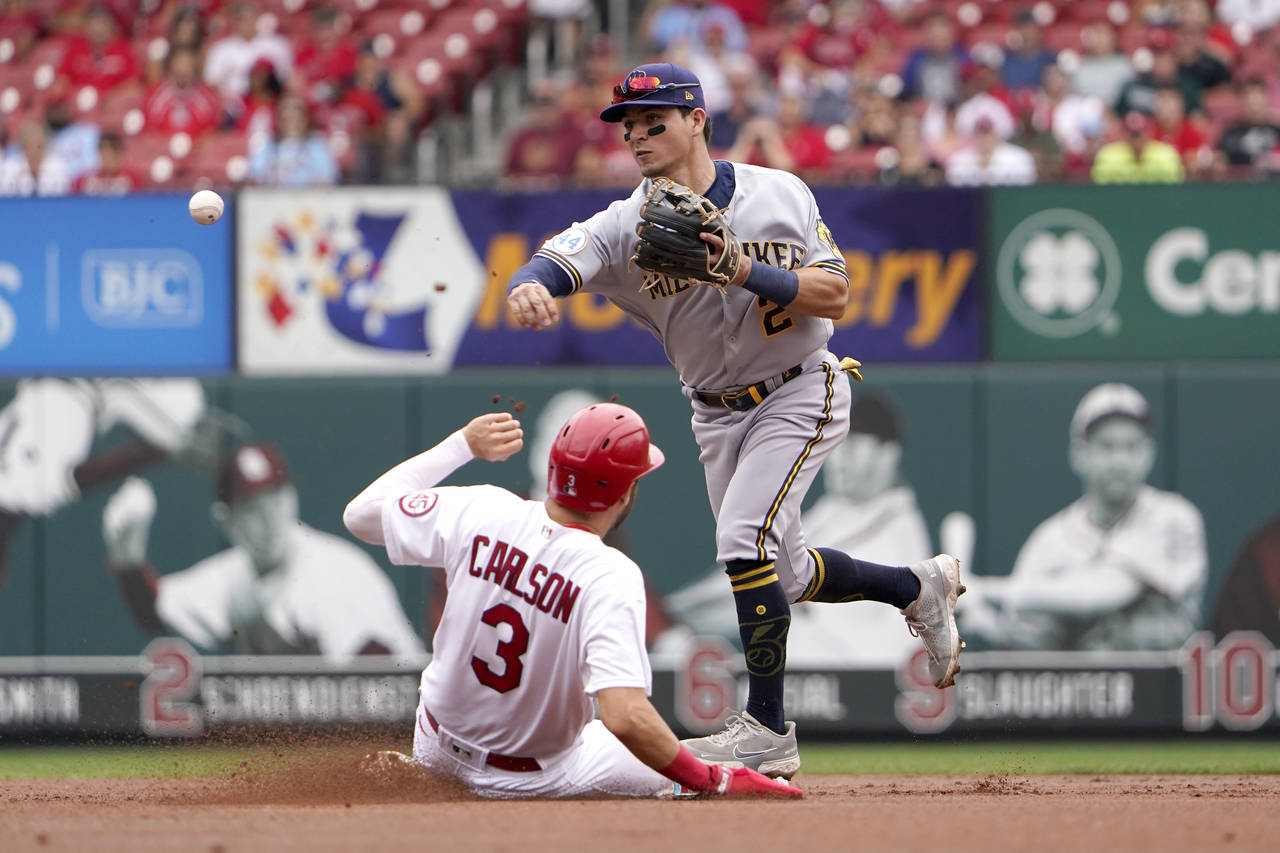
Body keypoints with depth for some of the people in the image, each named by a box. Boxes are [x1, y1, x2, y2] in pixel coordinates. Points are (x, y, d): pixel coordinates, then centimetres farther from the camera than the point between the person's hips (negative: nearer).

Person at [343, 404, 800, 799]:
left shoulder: (481, 513, -18)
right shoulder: (611, 578, -30)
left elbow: (360, 513, -1)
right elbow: (625, 718, -41)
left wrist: (462, 445, 7)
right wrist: (715, 783, -29)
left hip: (436, 752, 4)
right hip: (535, 776, -4)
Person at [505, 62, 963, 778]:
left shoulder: (779, 195, -12)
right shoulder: (625, 226, -10)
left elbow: (835, 294, -14)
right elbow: (559, 261, -27)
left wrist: (743, 270, -29)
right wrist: (528, 286, -53)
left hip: (800, 395, -5)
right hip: (717, 414, 5)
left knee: (745, 541, -22)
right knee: (784, 577, 14)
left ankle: (768, 732, -16)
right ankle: (919, 586, 40)